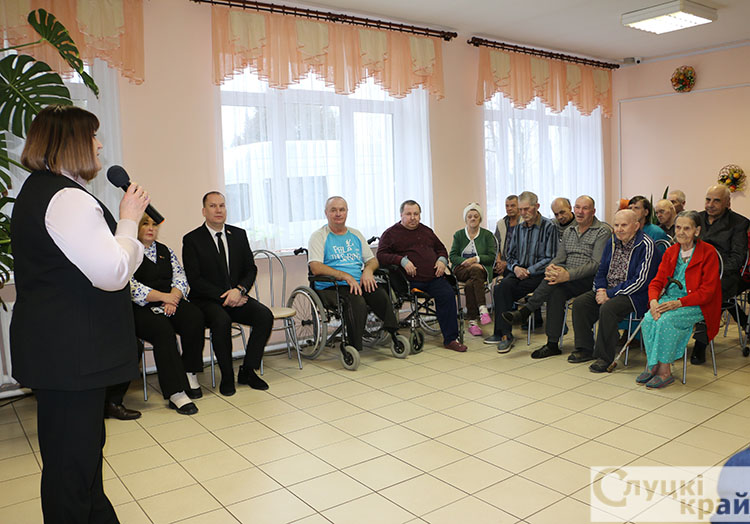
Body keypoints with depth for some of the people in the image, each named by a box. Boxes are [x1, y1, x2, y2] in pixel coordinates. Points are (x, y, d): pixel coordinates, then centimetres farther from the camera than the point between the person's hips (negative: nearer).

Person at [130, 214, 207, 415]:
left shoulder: (165, 251, 17)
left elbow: (180, 278, 8)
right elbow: (131, 288, -12)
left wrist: (173, 298, -12)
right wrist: (164, 297, -17)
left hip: (171, 302, 5)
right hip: (141, 309, -5)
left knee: (195, 317, -25)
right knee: (163, 329, -33)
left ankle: (190, 373, -10)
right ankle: (176, 394, -35)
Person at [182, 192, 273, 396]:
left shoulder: (239, 234, 10)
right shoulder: (192, 239, -3)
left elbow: (251, 269, 7)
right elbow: (194, 279, -9)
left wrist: (239, 290, -13)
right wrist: (223, 296, -17)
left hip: (236, 296, 4)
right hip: (207, 300, -4)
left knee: (265, 315, -21)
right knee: (222, 320, -35)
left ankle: (247, 371, -7)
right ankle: (227, 377, -16)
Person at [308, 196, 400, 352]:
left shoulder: (355, 235, 22)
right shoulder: (319, 236, 4)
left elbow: (372, 260, 23)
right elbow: (316, 268, -9)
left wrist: (368, 270, -3)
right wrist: (346, 276, -19)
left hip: (359, 283, 5)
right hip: (331, 286, -4)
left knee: (381, 295, -28)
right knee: (357, 302, -35)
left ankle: (393, 332, -19)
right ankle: (354, 348, -25)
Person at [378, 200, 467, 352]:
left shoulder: (427, 231, 26)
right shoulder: (391, 233, 9)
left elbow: (441, 248, 35)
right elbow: (381, 255, -1)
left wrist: (442, 260, 11)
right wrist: (402, 260, -15)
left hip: (434, 277, 4)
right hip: (410, 281, -4)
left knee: (448, 294, -23)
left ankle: (450, 339, -17)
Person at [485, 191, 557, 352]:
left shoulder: (549, 227, -3)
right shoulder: (518, 229, 16)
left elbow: (550, 259, -8)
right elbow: (510, 255, 18)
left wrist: (528, 271, -15)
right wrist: (516, 267, -4)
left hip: (538, 275, -5)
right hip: (519, 272, 5)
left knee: (501, 289, -27)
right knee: (502, 287, -27)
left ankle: (501, 333, -18)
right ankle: (505, 334, -22)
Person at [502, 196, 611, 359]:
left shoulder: (603, 231, -4)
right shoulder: (569, 231, 17)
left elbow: (596, 264, -14)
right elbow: (559, 257, 10)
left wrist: (568, 274, -27)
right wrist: (551, 267, -16)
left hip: (590, 280, -5)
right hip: (569, 284, 5)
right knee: (556, 292, -29)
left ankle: (525, 312, -25)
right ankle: (552, 344, -24)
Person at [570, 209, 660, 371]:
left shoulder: (646, 245, -14)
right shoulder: (613, 242, 9)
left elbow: (640, 281, -19)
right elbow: (601, 271, 17)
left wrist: (610, 294, -19)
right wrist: (600, 289, -5)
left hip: (634, 295, -8)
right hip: (608, 290, 8)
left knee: (607, 309, -32)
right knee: (579, 303, -9)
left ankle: (604, 357, -20)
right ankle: (585, 349, 1)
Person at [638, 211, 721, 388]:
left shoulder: (708, 252, -6)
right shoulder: (671, 252, 11)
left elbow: (707, 291, -12)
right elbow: (657, 281, 7)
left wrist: (679, 303, -23)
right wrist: (654, 300, -15)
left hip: (696, 305, -5)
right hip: (669, 299, 5)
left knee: (666, 320, -32)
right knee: (648, 319, -25)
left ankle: (665, 371, -22)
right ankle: (652, 366, -15)